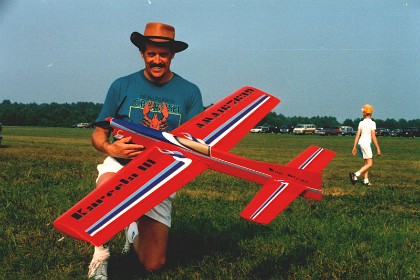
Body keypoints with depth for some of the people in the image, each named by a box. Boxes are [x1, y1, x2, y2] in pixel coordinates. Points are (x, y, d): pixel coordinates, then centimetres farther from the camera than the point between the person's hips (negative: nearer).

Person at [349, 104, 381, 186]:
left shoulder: (361, 123, 7)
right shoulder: (372, 123, -7)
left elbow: (357, 135, 6)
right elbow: (373, 137, -11)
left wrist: (354, 147, 11)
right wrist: (378, 148, -7)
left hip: (360, 143, 6)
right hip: (367, 143, -6)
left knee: (366, 163, 14)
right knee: (369, 164, -4)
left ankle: (366, 180, 10)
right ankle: (356, 174, -20)